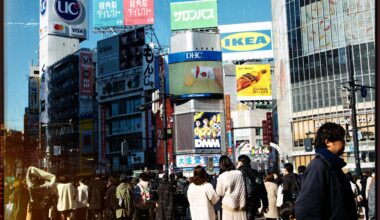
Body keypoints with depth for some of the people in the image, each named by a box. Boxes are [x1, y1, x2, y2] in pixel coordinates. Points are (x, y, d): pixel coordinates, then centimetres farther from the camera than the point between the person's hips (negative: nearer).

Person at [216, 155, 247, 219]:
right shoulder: (239, 173, -2)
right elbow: (243, 189, 9)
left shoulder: (221, 177, -10)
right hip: (241, 205, 3)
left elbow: (219, 193, 4)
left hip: (229, 205, -3)